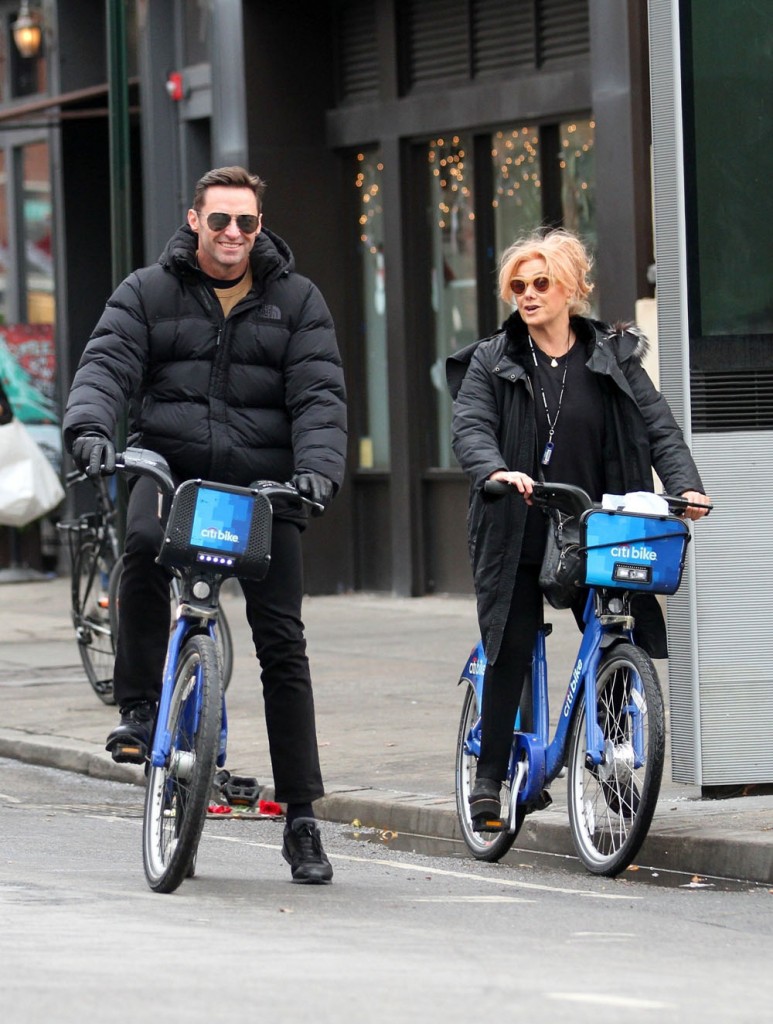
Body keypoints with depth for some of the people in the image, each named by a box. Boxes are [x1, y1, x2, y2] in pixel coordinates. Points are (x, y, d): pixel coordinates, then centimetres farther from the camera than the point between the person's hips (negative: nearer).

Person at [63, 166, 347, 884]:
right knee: (144, 543, -37)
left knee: (283, 643, -3)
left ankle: (301, 822, 2)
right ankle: (138, 707, -21)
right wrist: (89, 428, -26)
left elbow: (319, 393, 0)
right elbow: (106, 365, -5)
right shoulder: (148, 292, 8)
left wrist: (318, 466, -18)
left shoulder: (296, 300, 9)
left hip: (263, 481, 1)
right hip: (169, 468, -1)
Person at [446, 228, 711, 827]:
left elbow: (658, 426, -1)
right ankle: (490, 777, 12)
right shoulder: (492, 362, 3)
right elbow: (470, 429, -10)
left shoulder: (613, 357, 6)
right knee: (510, 653, 0)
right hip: (517, 535, -1)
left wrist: (684, 485, -19)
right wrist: (496, 471, -33)